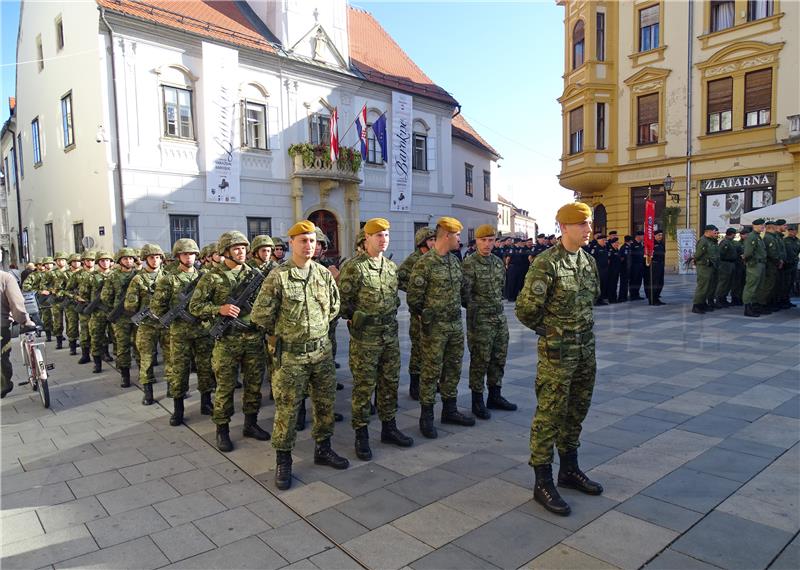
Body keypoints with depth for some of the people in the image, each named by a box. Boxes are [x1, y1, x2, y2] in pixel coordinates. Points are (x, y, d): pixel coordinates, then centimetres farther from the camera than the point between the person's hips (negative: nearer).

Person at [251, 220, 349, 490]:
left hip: (322, 351, 5)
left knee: (325, 403, 14)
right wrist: (282, 333, 6)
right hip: (290, 355, -4)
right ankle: (283, 461, 19)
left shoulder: (324, 274, 3)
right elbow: (260, 315, -6)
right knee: (286, 409, 3)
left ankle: (323, 449, 32)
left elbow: (335, 306, 18)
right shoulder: (278, 277, -10)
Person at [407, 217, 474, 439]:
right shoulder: (425, 263, -13)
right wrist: (423, 319, -5)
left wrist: (467, 305, 14)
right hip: (435, 328, -7)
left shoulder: (455, 261, 9)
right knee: (431, 371, 1)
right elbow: (413, 296, -11)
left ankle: (450, 410, 29)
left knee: (453, 369, 15)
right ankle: (426, 416, 13)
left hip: (456, 326, 7)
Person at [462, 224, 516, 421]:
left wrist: (499, 306, 15)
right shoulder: (469, 264, -11)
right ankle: (477, 401, 12)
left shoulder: (498, 262, 11)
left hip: (500, 318, 7)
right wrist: (473, 319, -13)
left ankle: (495, 396, 26)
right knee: (480, 361, 0)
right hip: (481, 320, -7)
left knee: (499, 358, 13)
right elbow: (465, 293, -13)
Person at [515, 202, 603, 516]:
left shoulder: (589, 261, 7)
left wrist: (581, 327, 15)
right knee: (550, 414, 0)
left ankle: (570, 469, 34)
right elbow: (526, 309, -17)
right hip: (557, 350, -7)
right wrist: (547, 329, -3)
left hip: (586, 348, 8)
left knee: (577, 411, 17)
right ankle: (542, 482, 12)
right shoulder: (546, 263, -17)